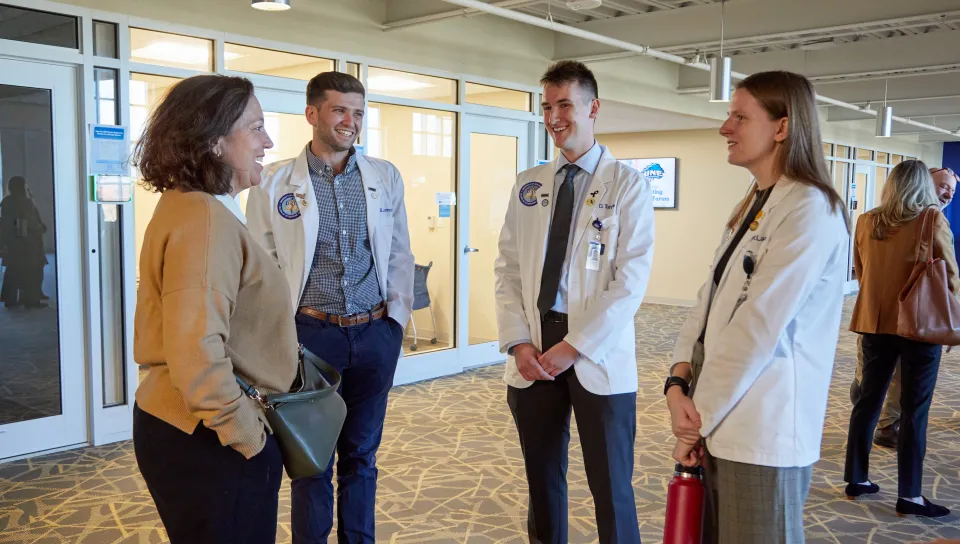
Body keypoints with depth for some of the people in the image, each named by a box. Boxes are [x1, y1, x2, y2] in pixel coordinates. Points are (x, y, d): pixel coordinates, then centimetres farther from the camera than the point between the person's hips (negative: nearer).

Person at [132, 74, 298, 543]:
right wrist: (247, 436, -18)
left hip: (178, 425, 10)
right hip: (208, 443, -10)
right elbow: (196, 354, -30)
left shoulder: (185, 207, 11)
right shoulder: (205, 218, -21)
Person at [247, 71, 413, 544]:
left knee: (361, 455, 15)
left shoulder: (386, 177, 5)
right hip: (310, 335, -2)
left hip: (376, 335, 3)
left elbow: (400, 256, 10)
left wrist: (397, 316, 5)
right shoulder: (275, 182, -4)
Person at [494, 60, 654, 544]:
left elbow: (631, 278, -10)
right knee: (541, 474, 15)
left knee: (610, 484, 4)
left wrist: (576, 345, -16)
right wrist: (518, 341, -6)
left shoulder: (627, 184, -3)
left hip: (599, 355, -4)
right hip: (533, 348, 4)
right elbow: (508, 269, 7)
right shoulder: (527, 184, 10)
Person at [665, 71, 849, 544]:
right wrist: (679, 382, -6)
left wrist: (699, 417, -13)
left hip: (763, 431, -8)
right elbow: (709, 300, 8)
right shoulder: (752, 206, 14)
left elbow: (759, 327, -20)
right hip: (721, 419, 8)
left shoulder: (809, 209, -15)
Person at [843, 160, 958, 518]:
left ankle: (856, 479, 21)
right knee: (914, 411, 3)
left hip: (875, 322, 4)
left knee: (868, 400, 13)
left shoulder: (867, 222, 1)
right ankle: (909, 495, 8)